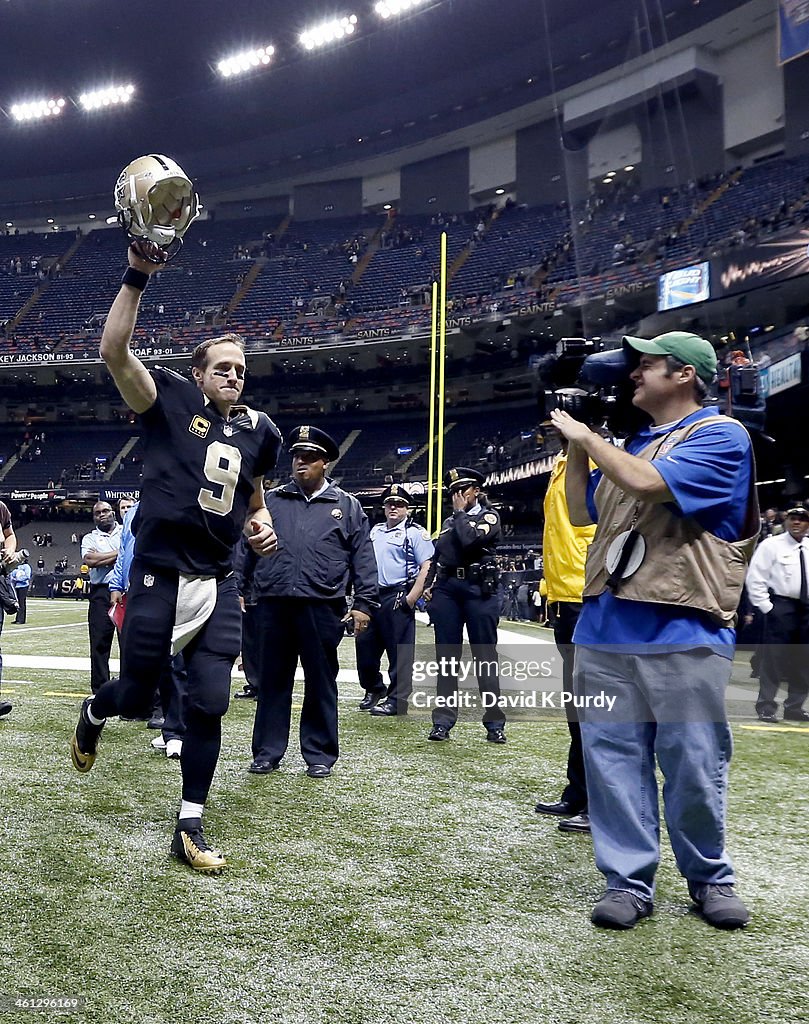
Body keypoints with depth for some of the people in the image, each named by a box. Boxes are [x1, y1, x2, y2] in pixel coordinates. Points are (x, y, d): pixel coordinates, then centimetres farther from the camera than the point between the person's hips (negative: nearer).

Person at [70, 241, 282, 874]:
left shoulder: (259, 429, 9)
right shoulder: (171, 401, -4)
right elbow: (114, 351, -18)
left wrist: (262, 520, 7)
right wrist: (138, 276, -25)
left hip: (219, 585, 3)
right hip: (157, 580, -3)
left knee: (209, 704, 0)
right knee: (137, 695, 10)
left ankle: (190, 827, 15)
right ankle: (94, 714, 49)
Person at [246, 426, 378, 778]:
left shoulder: (347, 506, 8)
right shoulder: (271, 500, 12)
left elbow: (363, 559, 4)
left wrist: (364, 603, -3)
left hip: (322, 608, -1)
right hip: (273, 606, 2)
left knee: (321, 681, 6)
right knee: (272, 680, 8)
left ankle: (320, 755, 17)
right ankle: (267, 752, 19)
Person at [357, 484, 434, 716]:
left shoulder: (415, 533, -4)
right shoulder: (375, 531, 17)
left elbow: (427, 568, -11)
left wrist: (410, 599, -17)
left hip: (397, 598, -7)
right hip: (372, 596, 7)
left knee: (399, 651, -2)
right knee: (365, 645, 12)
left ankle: (396, 701, 5)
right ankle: (374, 690, 32)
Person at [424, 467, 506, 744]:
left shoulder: (489, 516, 5)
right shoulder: (449, 522, 22)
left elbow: (470, 539, -14)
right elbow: (436, 556, 23)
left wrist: (460, 513, 0)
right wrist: (429, 585, 10)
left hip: (479, 589, -5)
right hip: (446, 589, 5)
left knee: (485, 656, -2)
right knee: (446, 657, 4)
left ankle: (495, 723, 3)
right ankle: (443, 721, 9)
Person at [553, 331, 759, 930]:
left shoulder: (720, 435, -2)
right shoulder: (629, 446, 21)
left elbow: (647, 484, -18)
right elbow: (582, 513, 25)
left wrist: (586, 436, -4)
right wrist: (574, 448, 15)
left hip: (683, 632, -6)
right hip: (605, 628, 7)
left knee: (694, 766, 4)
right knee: (613, 758, 5)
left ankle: (710, 877, 24)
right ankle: (629, 881, 16)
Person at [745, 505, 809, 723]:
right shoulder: (771, 545, -5)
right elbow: (755, 578, -7)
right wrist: (766, 607, -11)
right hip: (780, 607, -5)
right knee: (773, 657, -5)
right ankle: (766, 708, 2)